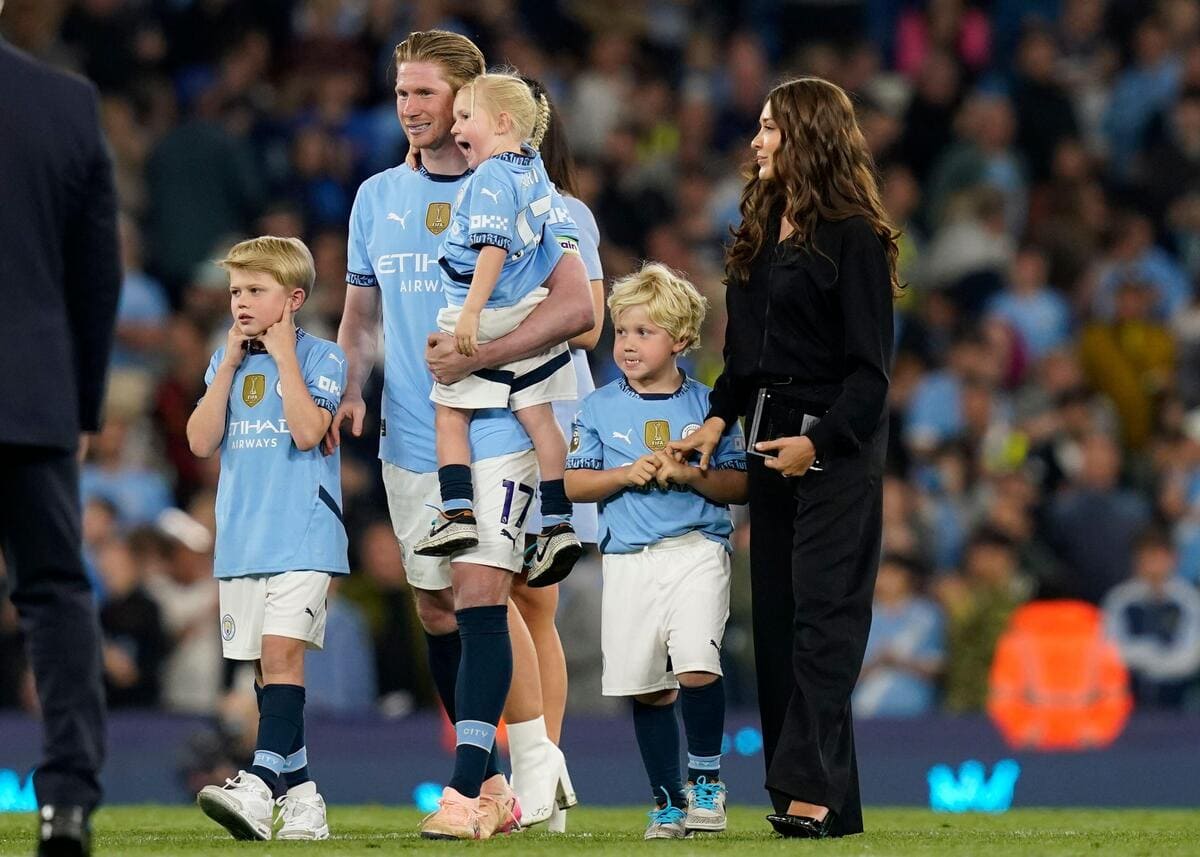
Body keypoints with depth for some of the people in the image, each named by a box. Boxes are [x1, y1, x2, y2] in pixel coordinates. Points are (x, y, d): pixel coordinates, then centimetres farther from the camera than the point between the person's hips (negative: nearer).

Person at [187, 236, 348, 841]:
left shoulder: (321, 358, -3)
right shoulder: (225, 360, 12)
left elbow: (306, 431, -18)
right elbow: (202, 442, 1)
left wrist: (283, 355, -12)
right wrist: (230, 364, -2)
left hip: (303, 536, -6)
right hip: (241, 540, 6)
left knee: (281, 651, -19)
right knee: (266, 666, 7)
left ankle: (260, 784, -30)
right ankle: (301, 796, 14)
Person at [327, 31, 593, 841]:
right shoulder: (378, 197, 12)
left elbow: (576, 306, -11)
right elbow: (360, 310, 21)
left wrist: (478, 354, -21)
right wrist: (351, 387, 3)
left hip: (496, 430, -6)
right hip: (410, 438, 6)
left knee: (479, 590, -17)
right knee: (436, 610, 8)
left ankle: (468, 791, -23)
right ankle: (492, 781, 20)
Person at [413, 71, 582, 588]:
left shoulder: (490, 177, -15)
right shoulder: (537, 175, 12)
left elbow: (493, 248, -23)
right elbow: (565, 237, 17)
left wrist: (471, 312, -24)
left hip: (485, 321, -8)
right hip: (533, 318, 8)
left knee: (450, 414, 3)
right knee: (537, 416, 6)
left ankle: (457, 513, -3)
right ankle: (558, 525, 3)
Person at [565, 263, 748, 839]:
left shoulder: (705, 406, 5)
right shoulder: (600, 408, 8)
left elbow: (739, 485, 2)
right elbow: (573, 484, 5)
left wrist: (687, 474, -13)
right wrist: (627, 475, -10)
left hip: (697, 549, -2)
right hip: (629, 560, 2)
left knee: (697, 663, -21)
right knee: (647, 688, 5)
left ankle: (706, 780, -4)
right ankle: (668, 802, 16)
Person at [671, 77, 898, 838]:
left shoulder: (853, 237, -11)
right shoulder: (763, 232, 13)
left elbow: (870, 367, -13)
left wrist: (820, 442, -21)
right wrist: (720, 417, 3)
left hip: (835, 450, -8)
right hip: (773, 440, 8)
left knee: (823, 614, -11)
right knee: (776, 616, 6)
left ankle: (812, 791, -15)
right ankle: (822, 795, 8)